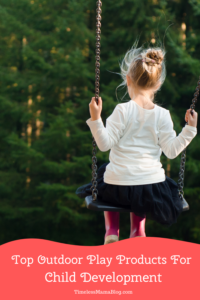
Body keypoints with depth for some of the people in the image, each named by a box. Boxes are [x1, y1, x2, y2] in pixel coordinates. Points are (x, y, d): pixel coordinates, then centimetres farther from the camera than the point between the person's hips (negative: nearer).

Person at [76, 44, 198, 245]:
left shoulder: (123, 110, -9)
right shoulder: (162, 115, -3)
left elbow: (105, 143, -13)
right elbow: (171, 151, -4)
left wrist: (95, 119, -16)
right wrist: (189, 129, 4)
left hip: (118, 187, -2)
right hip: (152, 187, 2)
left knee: (104, 171, 35)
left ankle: (111, 228, 23)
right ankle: (138, 228, 18)